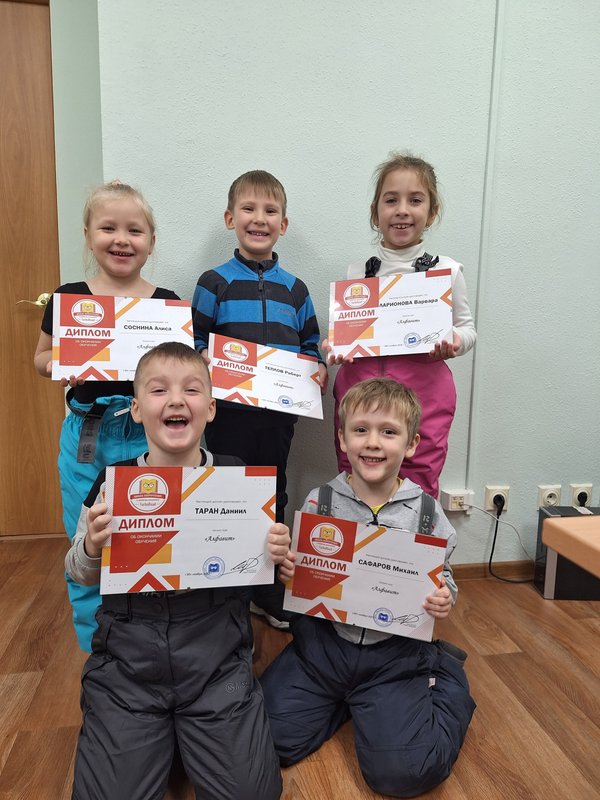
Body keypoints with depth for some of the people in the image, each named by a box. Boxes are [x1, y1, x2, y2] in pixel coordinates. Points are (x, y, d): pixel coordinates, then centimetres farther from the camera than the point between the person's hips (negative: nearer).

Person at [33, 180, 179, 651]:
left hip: (148, 437, 0)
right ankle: (96, 649, 36)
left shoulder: (167, 304, 0)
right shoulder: (68, 298, 1)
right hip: (86, 438, 1)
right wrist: (58, 365, -10)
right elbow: (41, 357, 11)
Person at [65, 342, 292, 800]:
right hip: (127, 657, 1)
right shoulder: (112, 483, -6)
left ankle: (189, 726, 25)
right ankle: (160, 729, 28)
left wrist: (274, 555, -16)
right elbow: (82, 577, 7)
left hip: (216, 653, 0)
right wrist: (91, 547, -15)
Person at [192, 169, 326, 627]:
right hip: (229, 412, -3)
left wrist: (318, 370, -6)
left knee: (273, 499, 15)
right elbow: (195, 343, -2)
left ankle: (268, 592, 35)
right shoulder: (215, 282, 0)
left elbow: (311, 345, 13)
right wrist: (208, 362, -21)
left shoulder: (294, 289, 9)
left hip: (279, 413, 4)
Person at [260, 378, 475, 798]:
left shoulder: (425, 511, -7)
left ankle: (445, 676, 16)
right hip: (323, 641, 2)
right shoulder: (320, 502, -7)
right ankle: (345, 699, 19)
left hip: (397, 653, -1)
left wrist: (444, 599, -17)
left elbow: (443, 576, 6)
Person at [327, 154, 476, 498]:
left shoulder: (446, 270, 2)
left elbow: (467, 328, 9)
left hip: (423, 395, -2)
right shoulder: (357, 272, 8)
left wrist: (455, 343, -12)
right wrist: (334, 347, -7)